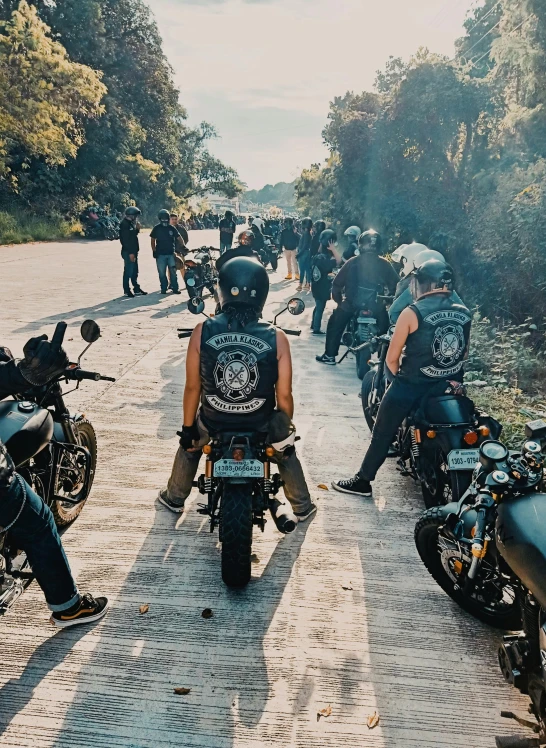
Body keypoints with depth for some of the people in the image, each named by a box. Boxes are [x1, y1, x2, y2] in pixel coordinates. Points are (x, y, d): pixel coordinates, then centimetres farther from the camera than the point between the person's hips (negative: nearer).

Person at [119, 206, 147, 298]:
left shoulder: (131, 223, 15)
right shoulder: (124, 224, -15)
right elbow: (126, 240, -21)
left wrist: (137, 229, 6)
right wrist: (130, 253, -23)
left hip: (133, 251, 10)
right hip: (128, 252, -10)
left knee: (134, 271, 15)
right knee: (128, 271, -4)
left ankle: (136, 288, 23)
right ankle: (127, 290, 2)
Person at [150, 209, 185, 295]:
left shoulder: (172, 228, 6)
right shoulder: (156, 228, 2)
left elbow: (179, 238, 5)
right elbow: (153, 240, 5)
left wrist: (183, 246, -11)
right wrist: (154, 251, -3)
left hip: (171, 253, 1)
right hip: (160, 254, -1)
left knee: (173, 272, 1)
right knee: (162, 273, 2)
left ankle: (175, 288, 7)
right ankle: (163, 288, 11)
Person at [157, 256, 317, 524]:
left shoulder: (202, 332, -15)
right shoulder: (277, 338, -16)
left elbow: (192, 387, -7)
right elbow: (284, 396, -10)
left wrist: (188, 427, 8)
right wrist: (287, 427, 9)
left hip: (212, 425, 1)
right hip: (262, 427, 0)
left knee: (189, 446, 35)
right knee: (286, 451, 33)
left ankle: (174, 498, 54)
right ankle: (302, 507, 47)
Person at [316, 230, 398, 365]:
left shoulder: (353, 262, 0)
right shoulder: (385, 264, 2)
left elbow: (337, 284, 2)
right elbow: (395, 285, 4)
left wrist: (338, 300, 15)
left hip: (351, 302, -1)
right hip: (376, 305, 1)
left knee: (334, 325, 20)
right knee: (385, 329, 23)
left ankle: (329, 355, 19)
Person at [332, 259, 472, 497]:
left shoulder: (412, 313, -15)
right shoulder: (464, 313, 0)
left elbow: (391, 358, -10)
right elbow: (464, 354, 12)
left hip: (412, 386, -5)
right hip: (451, 387, 5)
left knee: (383, 433, 8)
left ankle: (363, 481, 17)